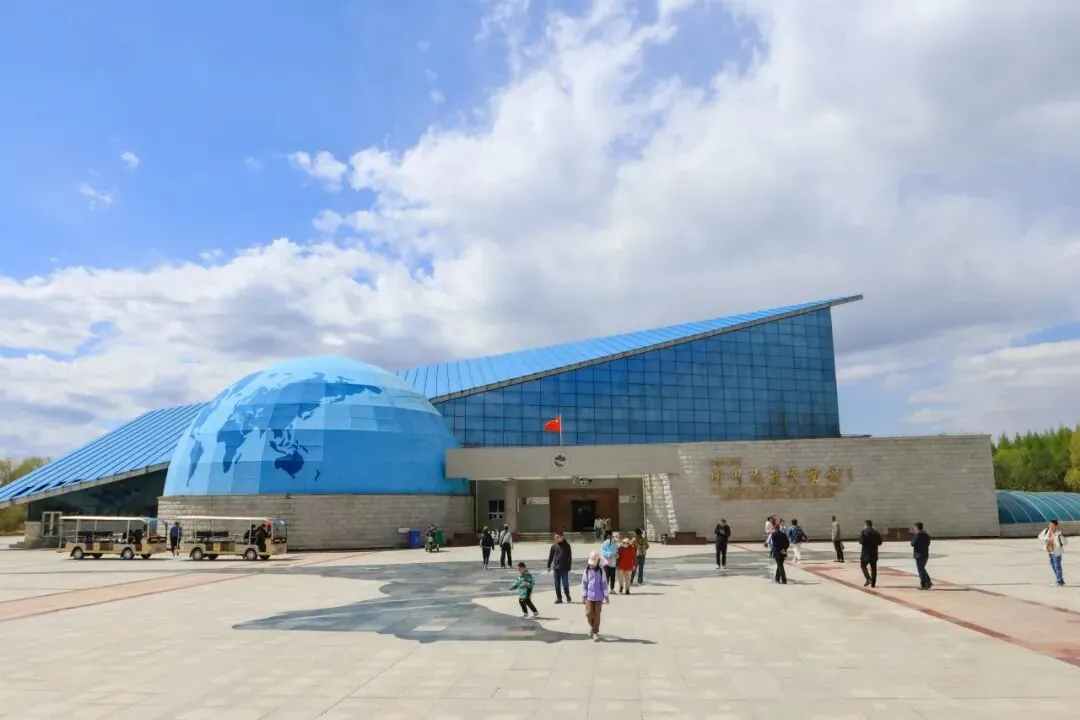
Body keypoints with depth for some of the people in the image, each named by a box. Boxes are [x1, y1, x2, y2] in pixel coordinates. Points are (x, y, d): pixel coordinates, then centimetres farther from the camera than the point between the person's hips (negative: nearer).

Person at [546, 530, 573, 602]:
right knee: (557, 584, 6)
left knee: (565, 583, 2)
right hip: (556, 567, 3)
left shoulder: (566, 545, -3)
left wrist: (569, 567, -2)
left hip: (564, 568, -2)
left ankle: (567, 596, 23)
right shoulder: (554, 545, 2)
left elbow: (569, 557, 1)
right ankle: (559, 598, 16)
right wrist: (548, 565, 7)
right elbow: (550, 556, 9)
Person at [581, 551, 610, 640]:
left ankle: (595, 632, 17)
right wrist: (583, 596, 1)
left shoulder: (601, 571, -3)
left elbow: (604, 584, 1)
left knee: (597, 614, 4)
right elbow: (584, 583, 2)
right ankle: (592, 626, 24)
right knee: (589, 613, -5)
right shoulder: (587, 571, -1)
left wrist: (606, 596, 1)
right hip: (589, 596, 0)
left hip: (598, 597, 0)